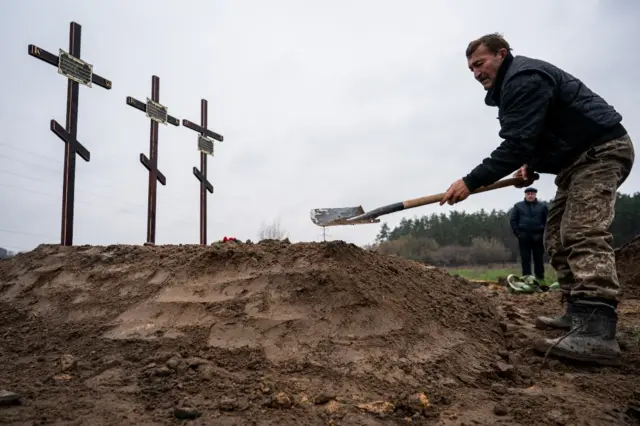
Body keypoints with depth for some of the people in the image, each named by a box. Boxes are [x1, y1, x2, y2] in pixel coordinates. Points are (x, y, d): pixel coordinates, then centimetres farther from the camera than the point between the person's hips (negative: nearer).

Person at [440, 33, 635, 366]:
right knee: (558, 236, 10)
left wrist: (471, 182, -27)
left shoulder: (524, 78, -18)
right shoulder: (512, 85, 17)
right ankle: (578, 314, 14)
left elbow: (517, 143, -27)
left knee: (583, 233, -25)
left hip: (601, 150, -11)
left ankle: (597, 333, -34)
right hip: (579, 156, 11)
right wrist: (531, 165, 6)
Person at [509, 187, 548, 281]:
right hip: (524, 237, 0)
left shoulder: (542, 206, 6)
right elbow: (512, 220, 4)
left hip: (538, 237, 0)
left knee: (539, 259, 5)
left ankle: (540, 278, 11)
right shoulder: (518, 206, 7)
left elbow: (547, 221, 5)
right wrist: (517, 233, -4)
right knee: (525, 259, 3)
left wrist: (543, 234, -4)